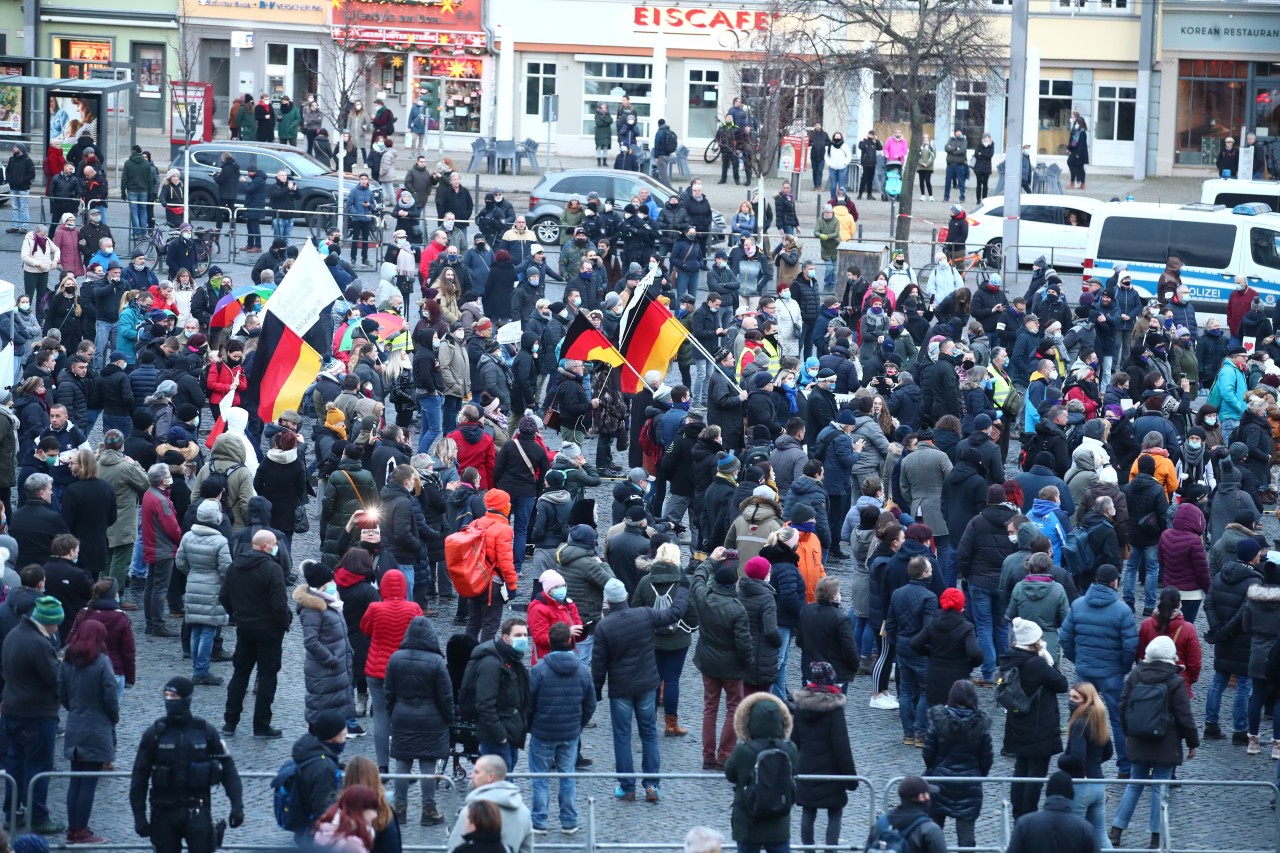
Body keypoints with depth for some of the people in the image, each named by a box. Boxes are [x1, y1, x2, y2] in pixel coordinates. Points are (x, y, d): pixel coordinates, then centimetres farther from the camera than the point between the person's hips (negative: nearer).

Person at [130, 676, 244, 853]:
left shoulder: (206, 732, 1)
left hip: (197, 811, -1)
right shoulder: (154, 733, 0)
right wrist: (139, 816, -1)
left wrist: (237, 805, -5)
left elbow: (227, 769, 4)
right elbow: (140, 777, 3)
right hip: (164, 812, 1)